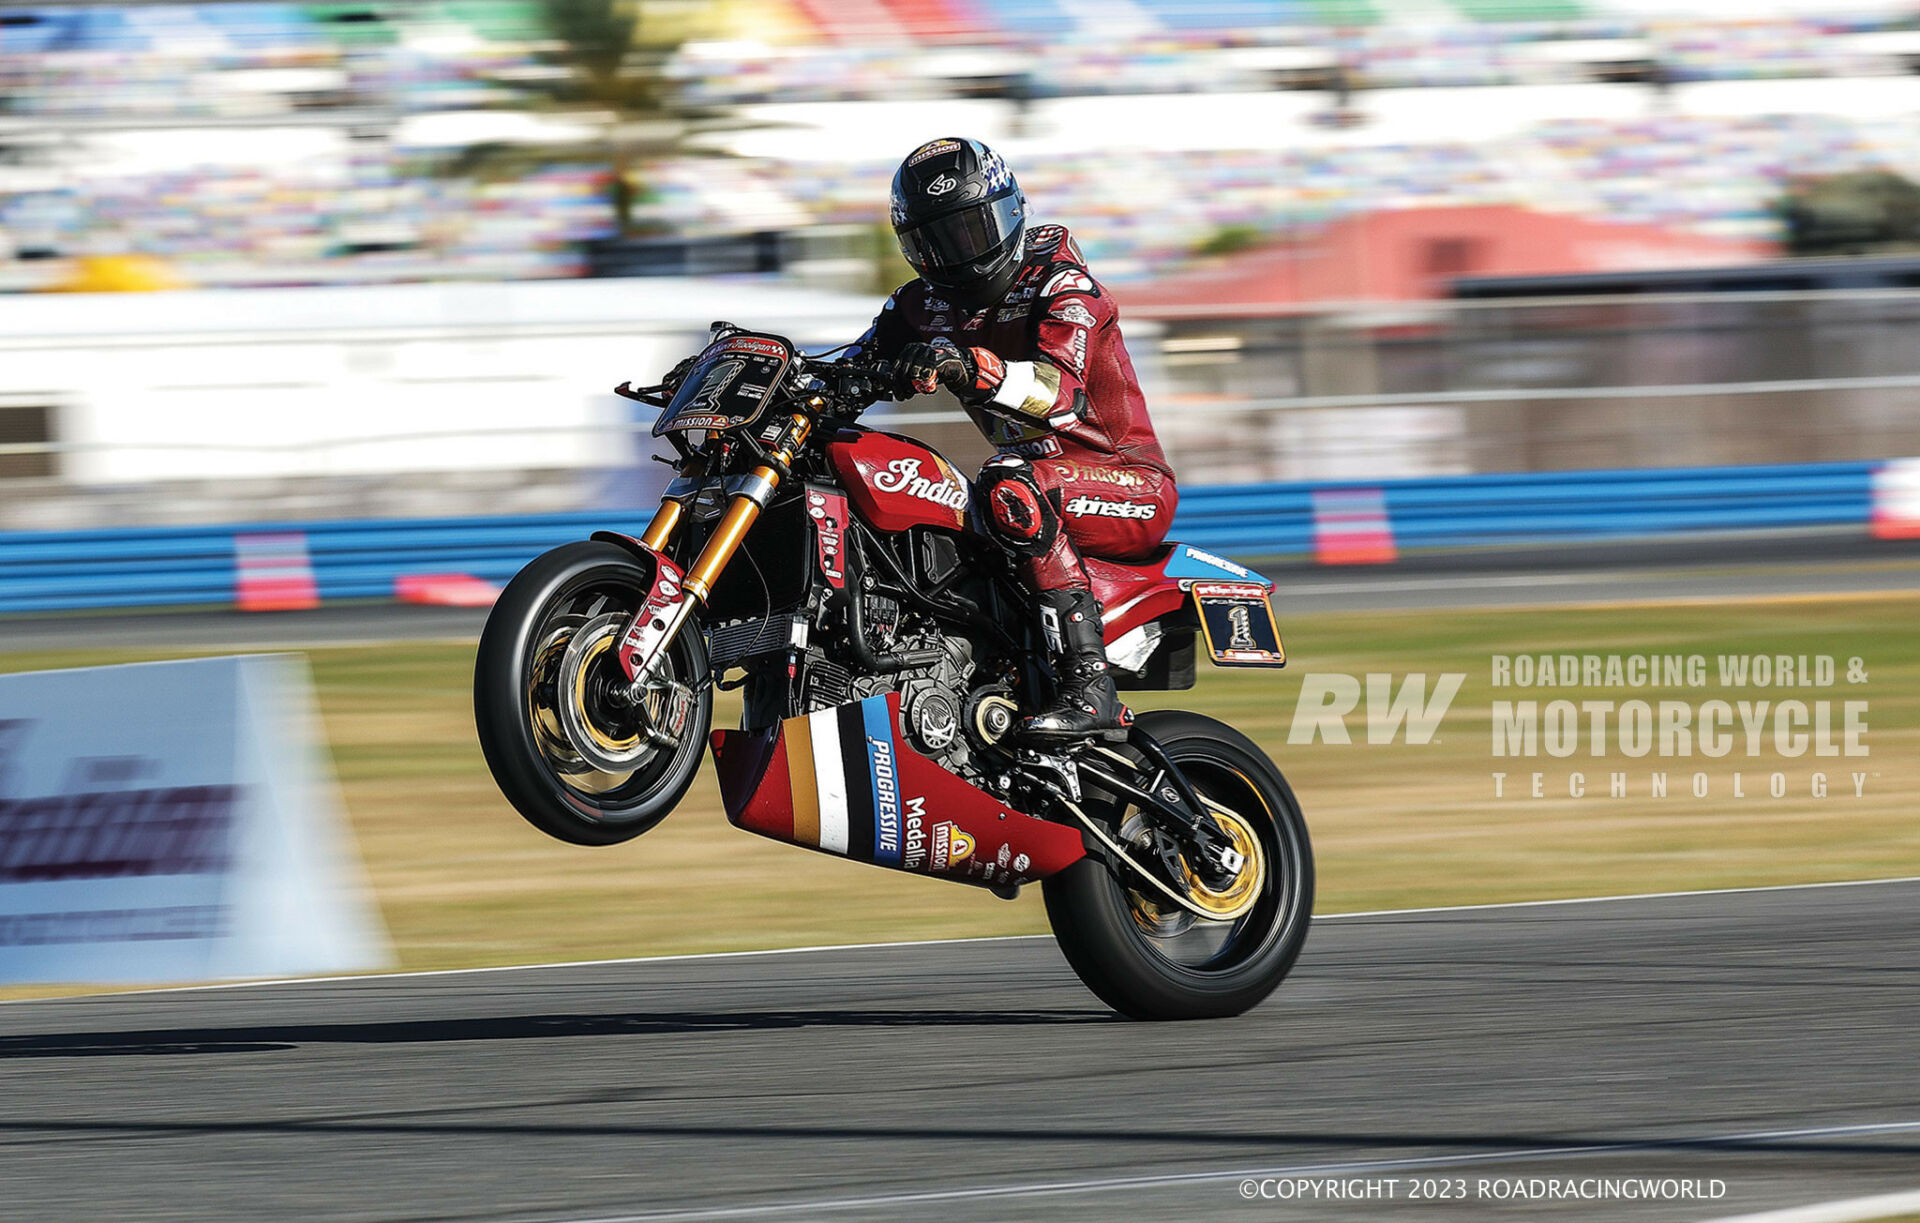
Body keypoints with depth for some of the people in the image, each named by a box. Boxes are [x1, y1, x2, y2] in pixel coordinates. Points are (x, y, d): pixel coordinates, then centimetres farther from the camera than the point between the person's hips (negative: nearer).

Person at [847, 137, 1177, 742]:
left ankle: (1088, 686, -40)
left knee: (1011, 489, -37)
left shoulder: (1062, 285, -14)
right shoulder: (924, 305, 8)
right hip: (1045, 473, 8)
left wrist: (969, 367, -48)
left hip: (1135, 490, -8)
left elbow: (1060, 387, -32)